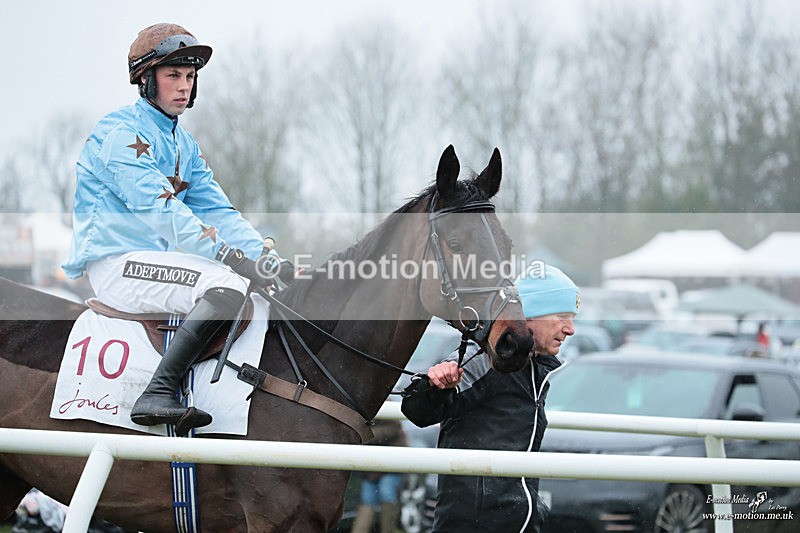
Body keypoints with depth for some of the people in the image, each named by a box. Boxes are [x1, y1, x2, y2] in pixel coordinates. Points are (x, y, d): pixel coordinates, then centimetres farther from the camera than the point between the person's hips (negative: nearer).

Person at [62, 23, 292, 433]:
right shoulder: (121, 133, -11)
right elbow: (160, 210, -23)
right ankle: (156, 395, -34)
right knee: (230, 284, -29)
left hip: (158, 259, 9)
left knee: (271, 280, 5)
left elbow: (217, 210, 10)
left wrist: (265, 255, -7)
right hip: (116, 264, -9)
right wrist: (230, 256, -29)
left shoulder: (185, 145, 18)